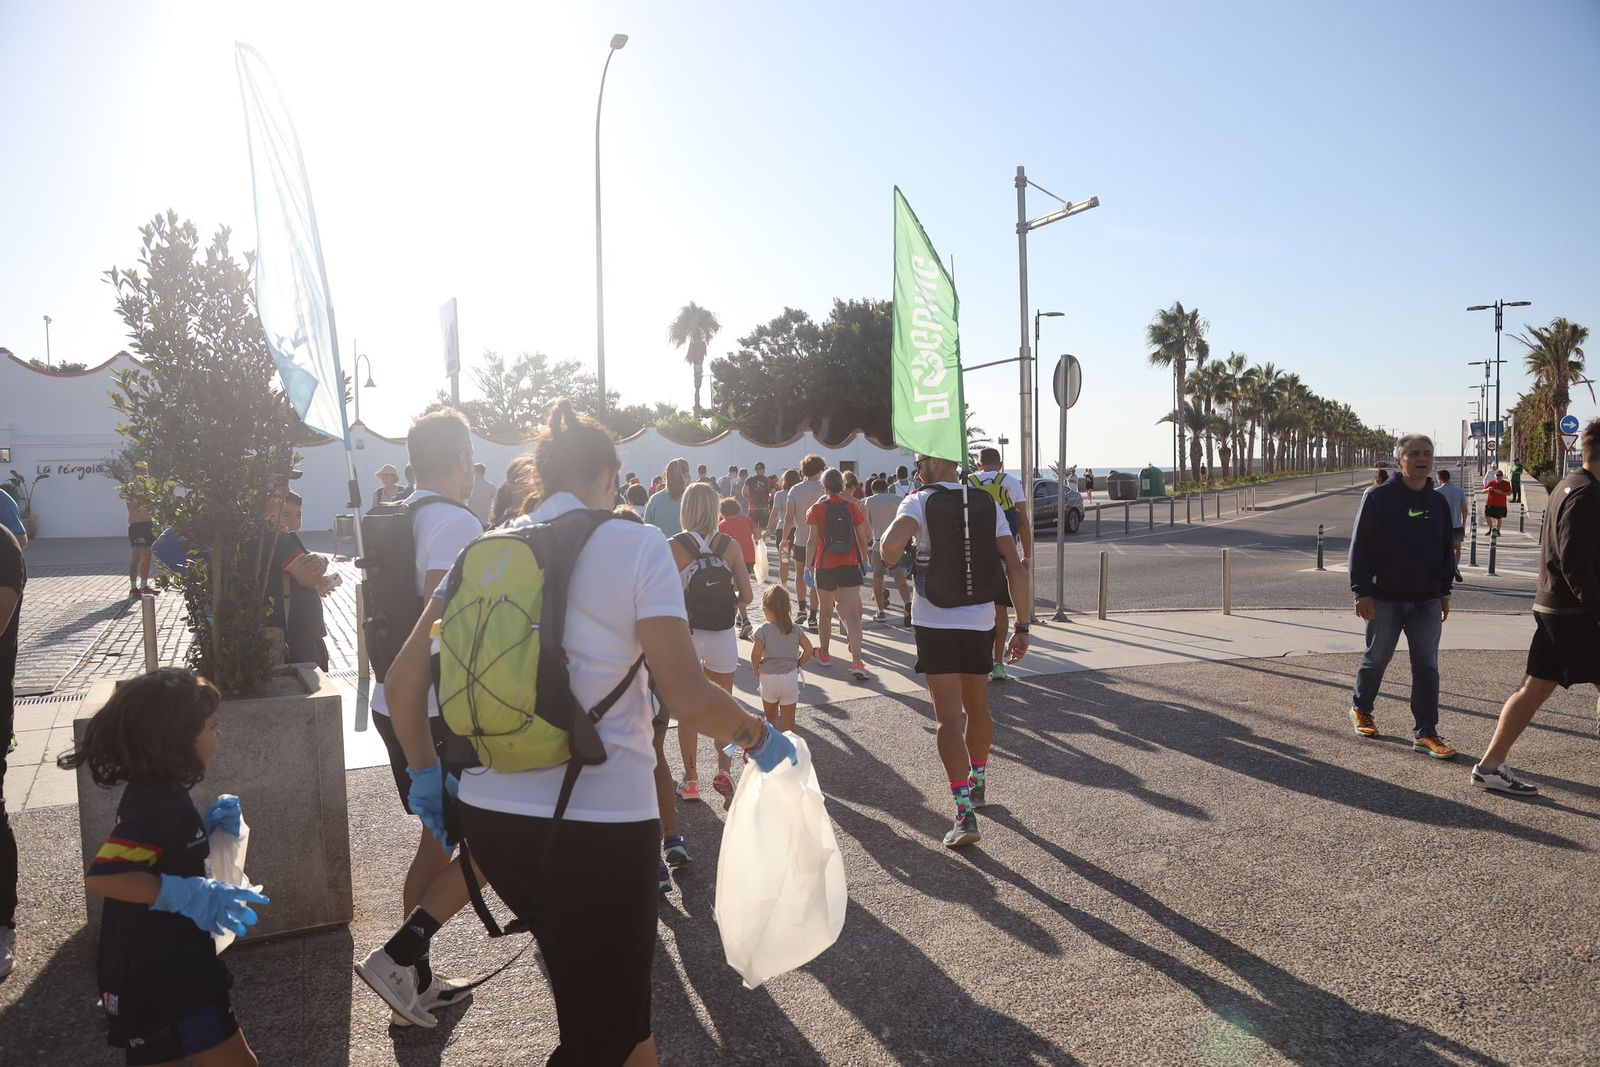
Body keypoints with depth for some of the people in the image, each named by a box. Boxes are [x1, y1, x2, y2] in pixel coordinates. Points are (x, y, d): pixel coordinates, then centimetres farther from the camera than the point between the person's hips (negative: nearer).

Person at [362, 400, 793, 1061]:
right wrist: (759, 737, 2)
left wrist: (425, 771, 22)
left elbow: (404, 679, 8)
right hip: (599, 820, -6)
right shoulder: (637, 546, -8)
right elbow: (689, 701, -15)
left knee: (605, 997, 28)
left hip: (492, 813, 6)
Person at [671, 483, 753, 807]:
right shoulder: (730, 546, -5)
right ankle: (724, 769, 3)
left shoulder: (673, 546, -10)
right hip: (722, 637, 1)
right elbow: (746, 595, -4)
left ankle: (690, 780, 19)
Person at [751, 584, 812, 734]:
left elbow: (756, 653, -19)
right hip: (791, 675, 2)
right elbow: (808, 649, -3)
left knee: (771, 716, 17)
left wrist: (756, 669, -1)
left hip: (769, 676, -1)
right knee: (788, 717, 6)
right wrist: (798, 665, 11)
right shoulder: (795, 629, 1)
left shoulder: (763, 630, -9)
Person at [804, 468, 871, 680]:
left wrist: (808, 566, -5)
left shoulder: (817, 508, -5)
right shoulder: (852, 507, 0)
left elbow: (813, 540, -9)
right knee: (851, 615, -4)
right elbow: (862, 537, 3)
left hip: (825, 567, -1)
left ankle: (823, 654, 31)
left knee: (825, 612, 17)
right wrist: (864, 561, 16)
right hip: (850, 566, 1)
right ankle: (856, 661, -17)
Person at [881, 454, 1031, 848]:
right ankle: (978, 782, 41)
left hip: (935, 623, -4)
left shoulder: (920, 501, -9)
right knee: (977, 708, 22)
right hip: (980, 622, 4)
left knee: (949, 718, -4)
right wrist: (1022, 626, 1)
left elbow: (890, 551, -27)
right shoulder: (987, 503, 4)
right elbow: (1016, 567, -2)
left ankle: (965, 814, -11)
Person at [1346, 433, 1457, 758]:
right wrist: (1362, 591, -14)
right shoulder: (1377, 497, -8)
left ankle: (1425, 733, 4)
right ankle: (1360, 709, 31)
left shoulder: (1439, 503, 9)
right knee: (1377, 659, 8)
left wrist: (1444, 590, 15)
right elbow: (1360, 546, -10)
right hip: (1385, 599, -4)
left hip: (1427, 600, 4)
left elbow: (1447, 549, 18)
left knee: (1427, 665, 1)